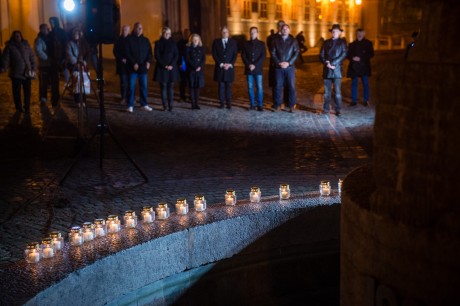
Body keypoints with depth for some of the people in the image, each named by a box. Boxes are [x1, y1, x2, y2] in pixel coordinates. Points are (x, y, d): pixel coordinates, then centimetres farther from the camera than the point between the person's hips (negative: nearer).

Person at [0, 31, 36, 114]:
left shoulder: (26, 45, 10)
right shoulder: (9, 46, 2)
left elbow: (32, 57, 12)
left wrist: (33, 68, 5)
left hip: (27, 73, 2)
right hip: (16, 73, -2)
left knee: (27, 91, 1)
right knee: (17, 92, 3)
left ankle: (27, 108, 9)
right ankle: (19, 108, 14)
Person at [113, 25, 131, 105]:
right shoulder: (118, 40, 4)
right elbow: (115, 51, 4)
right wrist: (121, 59, -6)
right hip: (122, 64, 1)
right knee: (123, 81, 0)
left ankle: (129, 97, 5)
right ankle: (123, 98, 5)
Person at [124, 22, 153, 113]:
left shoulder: (145, 40, 12)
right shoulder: (129, 39, 0)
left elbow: (149, 52, 10)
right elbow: (127, 53, -6)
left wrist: (148, 61, -8)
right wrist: (134, 63, -15)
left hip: (143, 67, 4)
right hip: (132, 67, -3)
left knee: (143, 86, 6)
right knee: (131, 86, -2)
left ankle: (144, 104, 15)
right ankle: (130, 106, 3)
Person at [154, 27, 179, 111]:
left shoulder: (173, 43, 9)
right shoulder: (158, 43, 2)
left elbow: (176, 55, 5)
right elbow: (157, 56, -2)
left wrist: (172, 65, -9)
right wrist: (164, 65, -11)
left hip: (172, 68, 2)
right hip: (161, 68, -2)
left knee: (171, 87, 0)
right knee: (163, 87, -3)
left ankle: (170, 105, 1)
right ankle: (164, 105, -1)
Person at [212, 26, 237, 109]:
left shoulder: (233, 42, 9)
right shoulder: (216, 42, 6)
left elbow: (235, 54, 5)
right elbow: (214, 54, 1)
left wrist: (230, 64, -8)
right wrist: (221, 64, -8)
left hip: (229, 67, 0)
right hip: (219, 68, 0)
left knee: (228, 86, 0)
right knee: (221, 86, 1)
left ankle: (229, 103, 2)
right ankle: (222, 102, 5)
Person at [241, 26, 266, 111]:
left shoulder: (261, 44, 5)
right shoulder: (246, 44, 10)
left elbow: (263, 56, -2)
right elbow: (243, 56, 6)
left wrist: (255, 65, -12)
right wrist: (249, 64, -9)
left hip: (258, 69, -2)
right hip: (248, 69, 2)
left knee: (259, 87, -5)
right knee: (250, 87, 3)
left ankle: (260, 105, -3)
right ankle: (252, 105, 9)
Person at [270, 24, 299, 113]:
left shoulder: (293, 41, 7)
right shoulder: (276, 40, 9)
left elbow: (296, 53, 1)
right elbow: (273, 53, 4)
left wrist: (288, 63, -10)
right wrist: (278, 63, -8)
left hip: (290, 67, -1)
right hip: (278, 67, 1)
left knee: (291, 86, -2)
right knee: (278, 86, 1)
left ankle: (292, 105, 4)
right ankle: (277, 104, 9)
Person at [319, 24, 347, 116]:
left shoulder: (342, 42, 6)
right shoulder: (326, 42, 16)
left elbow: (343, 55, -5)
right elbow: (321, 55, 10)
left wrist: (333, 63, -13)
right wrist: (326, 63, -9)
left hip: (337, 70, -3)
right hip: (326, 70, 3)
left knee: (337, 92, -6)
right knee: (327, 91, 5)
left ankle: (338, 110, -2)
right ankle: (326, 109, 11)